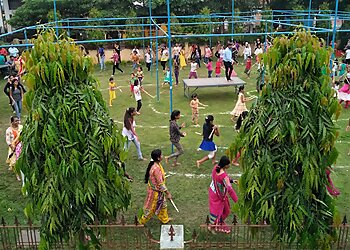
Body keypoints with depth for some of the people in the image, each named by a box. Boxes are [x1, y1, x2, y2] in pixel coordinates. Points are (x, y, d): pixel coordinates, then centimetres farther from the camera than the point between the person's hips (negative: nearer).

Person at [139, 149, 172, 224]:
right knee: (151, 207, 10)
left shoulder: (155, 164, -5)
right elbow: (160, 183, -28)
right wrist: (168, 193, -21)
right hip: (155, 192, -9)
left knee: (162, 204, 26)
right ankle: (141, 222, 28)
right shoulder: (156, 168, -34)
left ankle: (164, 219, 46)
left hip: (158, 190, 9)